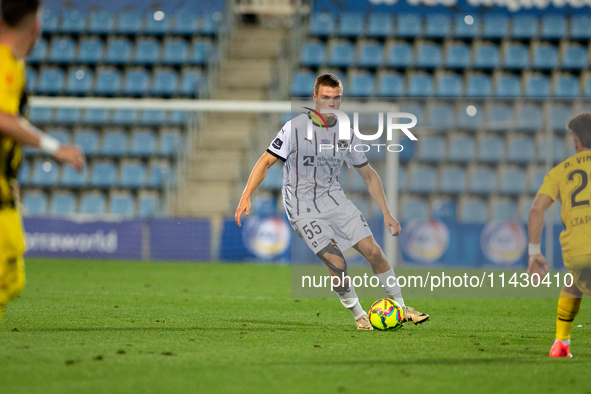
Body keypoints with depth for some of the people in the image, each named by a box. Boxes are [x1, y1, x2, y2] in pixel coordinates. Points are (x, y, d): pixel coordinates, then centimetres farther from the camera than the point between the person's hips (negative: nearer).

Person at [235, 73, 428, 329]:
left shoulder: (346, 134, 2)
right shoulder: (295, 128, -12)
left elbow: (368, 174, 12)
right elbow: (266, 161, -10)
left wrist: (386, 213, 10)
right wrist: (246, 197, -21)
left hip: (334, 199, 5)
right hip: (303, 209, -5)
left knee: (373, 251, -5)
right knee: (337, 264, -18)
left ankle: (401, 309, 10)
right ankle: (359, 316, 3)